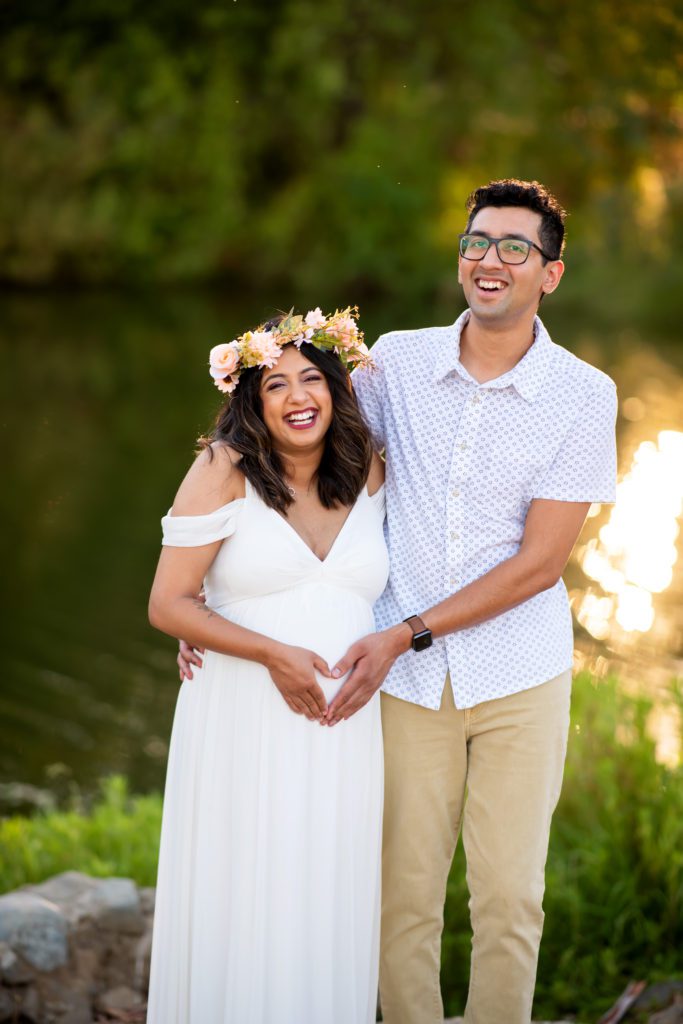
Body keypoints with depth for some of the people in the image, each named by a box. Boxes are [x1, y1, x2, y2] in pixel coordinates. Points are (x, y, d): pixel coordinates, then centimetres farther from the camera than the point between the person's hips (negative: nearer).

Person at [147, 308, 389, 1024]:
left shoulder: (368, 473, 8)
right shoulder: (224, 471, -4)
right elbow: (168, 604, -8)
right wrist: (271, 653, -17)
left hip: (344, 729, 4)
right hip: (244, 722, -3)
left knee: (328, 910, 8)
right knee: (243, 907, 3)